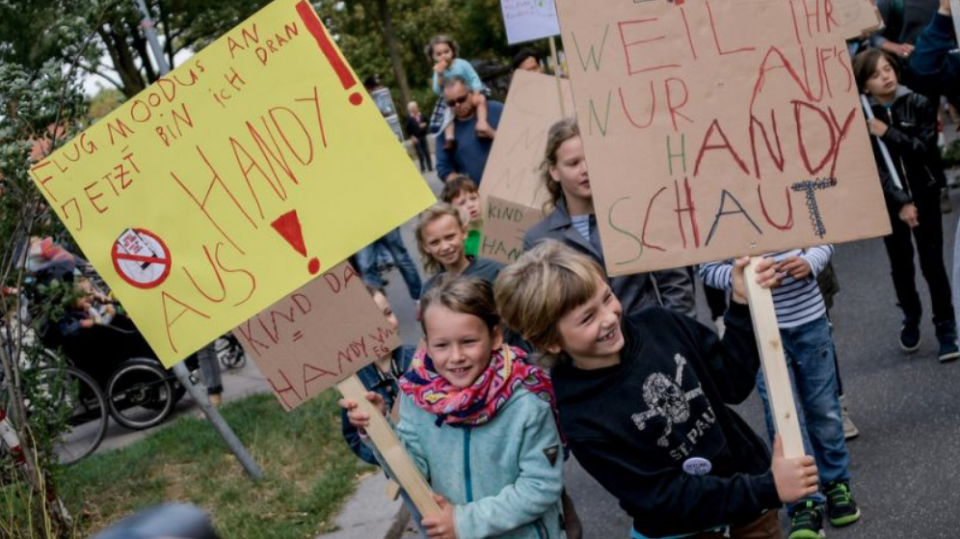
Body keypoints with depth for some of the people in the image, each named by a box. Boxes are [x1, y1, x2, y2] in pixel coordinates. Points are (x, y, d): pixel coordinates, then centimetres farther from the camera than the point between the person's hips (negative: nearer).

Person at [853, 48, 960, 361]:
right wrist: (901, 202, -15)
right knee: (901, 265, 10)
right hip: (890, 201, 1)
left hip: (924, 194, -1)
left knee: (932, 263, -3)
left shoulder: (919, 105, -3)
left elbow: (926, 149, -12)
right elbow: (873, 167, -9)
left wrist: (888, 133, -18)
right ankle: (911, 319, 31)